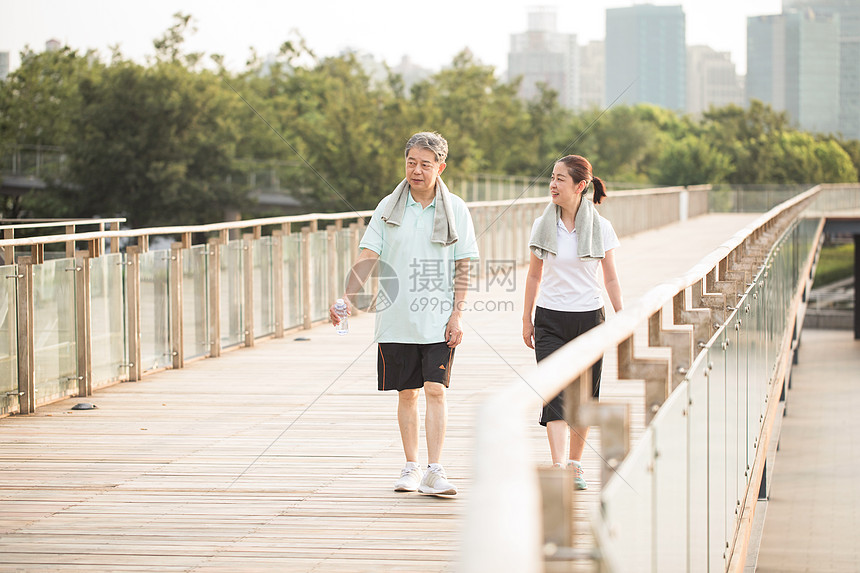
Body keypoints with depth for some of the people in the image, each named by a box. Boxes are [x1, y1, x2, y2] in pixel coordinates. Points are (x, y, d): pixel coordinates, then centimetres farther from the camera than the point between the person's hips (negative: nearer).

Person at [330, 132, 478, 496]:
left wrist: (457, 315, -6)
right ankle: (411, 467, 20)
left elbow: (462, 267, 2)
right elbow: (367, 257, -2)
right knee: (407, 394, 8)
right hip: (396, 319, 2)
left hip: (438, 320, -1)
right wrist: (348, 297, -16)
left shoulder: (455, 209, 2)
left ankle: (434, 472, -8)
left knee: (435, 390, -9)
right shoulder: (389, 207, 3)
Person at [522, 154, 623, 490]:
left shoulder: (600, 228, -1)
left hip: (589, 318, 0)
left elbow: (610, 278, 4)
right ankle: (558, 469, -20)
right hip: (551, 320, 0)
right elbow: (534, 276, 11)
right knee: (555, 395, -13)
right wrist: (527, 319, 13)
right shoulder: (542, 226, 3)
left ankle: (575, 464, 23)